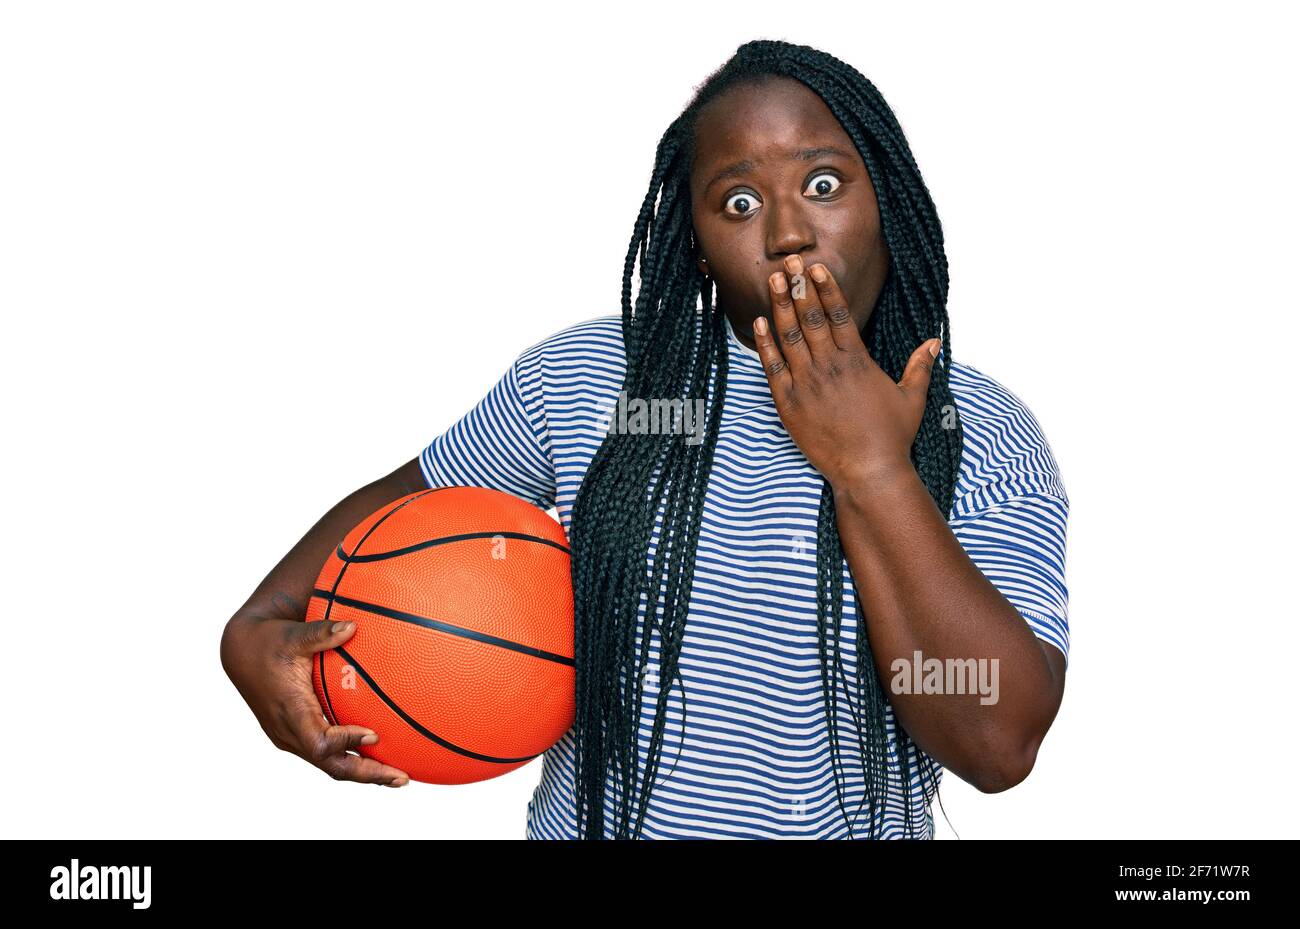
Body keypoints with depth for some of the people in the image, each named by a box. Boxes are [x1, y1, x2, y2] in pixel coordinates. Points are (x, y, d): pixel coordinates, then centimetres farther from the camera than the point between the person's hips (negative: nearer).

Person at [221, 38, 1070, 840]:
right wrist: (259, 625, -12)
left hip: (864, 824, -1)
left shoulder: (986, 436, -12)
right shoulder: (581, 378, -9)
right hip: (592, 822, 1)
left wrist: (872, 470, -24)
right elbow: (406, 502, 4)